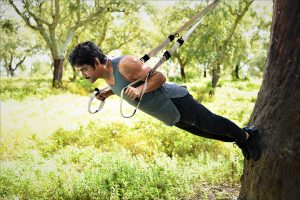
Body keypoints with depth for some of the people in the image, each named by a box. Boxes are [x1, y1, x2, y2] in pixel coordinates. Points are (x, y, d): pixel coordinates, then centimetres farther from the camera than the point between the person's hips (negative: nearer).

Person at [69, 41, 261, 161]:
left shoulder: (124, 64, -30)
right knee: (204, 130, 24)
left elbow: (160, 77, -26)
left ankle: (247, 135, 36)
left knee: (212, 124, 10)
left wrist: (139, 89, -41)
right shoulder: (107, 75, -4)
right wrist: (109, 93, -2)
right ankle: (240, 140, 45)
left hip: (176, 101, -9)